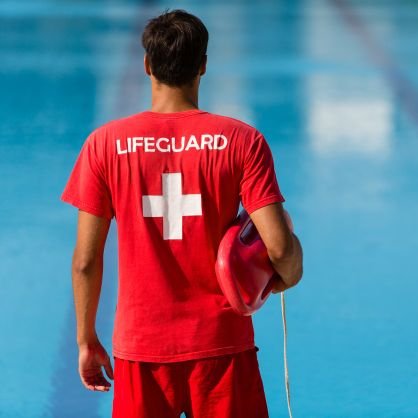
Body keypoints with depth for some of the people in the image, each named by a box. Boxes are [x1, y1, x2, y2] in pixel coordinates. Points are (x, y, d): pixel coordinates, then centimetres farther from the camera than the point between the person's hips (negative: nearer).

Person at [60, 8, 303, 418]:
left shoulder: (104, 144, -3)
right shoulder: (242, 141, -6)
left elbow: (85, 260, -1)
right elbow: (280, 246, -12)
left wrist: (86, 340, 10)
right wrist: (289, 276, 11)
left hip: (141, 349, 1)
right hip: (222, 344, -1)